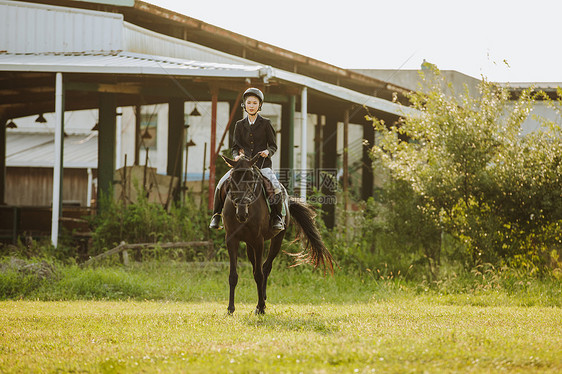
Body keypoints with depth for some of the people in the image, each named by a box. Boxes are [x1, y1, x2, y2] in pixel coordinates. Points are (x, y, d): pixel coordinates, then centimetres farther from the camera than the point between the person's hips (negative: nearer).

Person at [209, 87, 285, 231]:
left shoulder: (265, 124, 4)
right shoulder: (240, 125, 11)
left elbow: (273, 145, 7)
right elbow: (235, 146, 11)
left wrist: (268, 152, -16)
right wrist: (236, 156, -11)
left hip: (262, 164, -3)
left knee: (276, 187, -27)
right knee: (221, 184, -14)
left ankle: (277, 217, -11)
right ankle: (217, 215, 2)